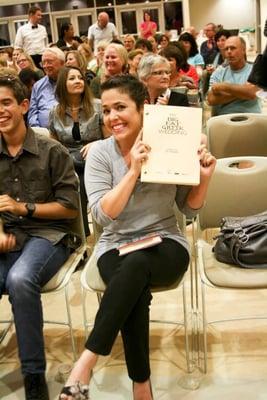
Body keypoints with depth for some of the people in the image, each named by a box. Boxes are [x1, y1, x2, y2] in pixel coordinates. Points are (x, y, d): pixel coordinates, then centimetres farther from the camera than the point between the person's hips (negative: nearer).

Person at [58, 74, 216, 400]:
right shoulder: (99, 152, -2)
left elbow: (189, 210, 5)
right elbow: (102, 214, -13)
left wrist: (204, 177, -13)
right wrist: (133, 171, -22)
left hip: (166, 245, 0)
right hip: (116, 247, 0)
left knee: (136, 265, -36)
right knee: (136, 293, -34)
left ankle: (87, 361, -32)